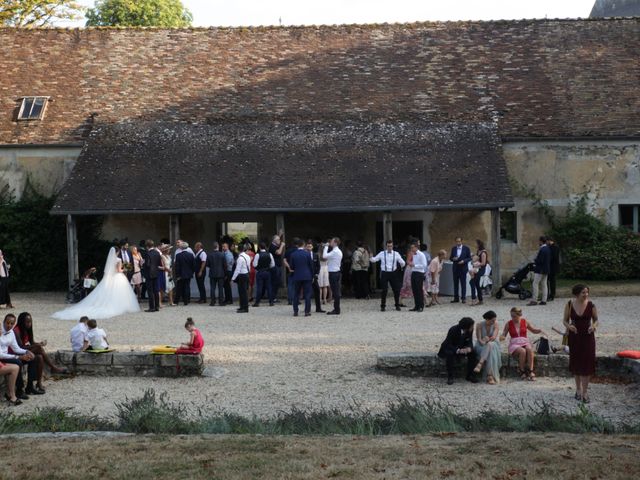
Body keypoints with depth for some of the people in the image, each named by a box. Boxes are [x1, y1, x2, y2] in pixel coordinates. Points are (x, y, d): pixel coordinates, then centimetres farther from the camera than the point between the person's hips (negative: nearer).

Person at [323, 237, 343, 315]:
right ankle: (336, 309, 17)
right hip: (337, 272, 10)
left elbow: (325, 256, -23)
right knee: (336, 292, 12)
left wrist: (326, 247, -11)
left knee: (335, 292, -7)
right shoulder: (338, 251, 16)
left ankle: (336, 310, -4)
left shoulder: (335, 252, -16)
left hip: (333, 273, -10)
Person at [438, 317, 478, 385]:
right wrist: (458, 350, -41)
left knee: (472, 353, -22)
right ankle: (450, 377, -27)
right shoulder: (453, 330, -29)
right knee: (450, 354, -37)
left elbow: (469, 342, -3)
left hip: (461, 348, 5)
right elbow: (448, 345, -26)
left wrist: (469, 348, -28)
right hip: (450, 348, -5)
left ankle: (470, 375, -10)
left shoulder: (470, 330, -14)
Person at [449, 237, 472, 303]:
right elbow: (450, 257, 11)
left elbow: (469, 258, -1)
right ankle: (456, 298, 11)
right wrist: (453, 258, -12)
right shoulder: (453, 248, 7)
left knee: (463, 283, -2)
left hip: (463, 268, -3)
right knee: (455, 283, 5)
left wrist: (463, 261, -17)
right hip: (455, 268, 3)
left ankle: (463, 298, 2)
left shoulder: (466, 248, -3)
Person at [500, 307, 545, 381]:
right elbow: (503, 335, 6)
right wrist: (501, 337, -18)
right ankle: (521, 371, -18)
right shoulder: (508, 324, 5)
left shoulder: (525, 322, 9)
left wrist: (540, 330, -2)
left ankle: (530, 371, -35)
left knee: (529, 349, -35)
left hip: (525, 343, 2)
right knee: (522, 351, -35)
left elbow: (534, 330, 19)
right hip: (514, 345, -2)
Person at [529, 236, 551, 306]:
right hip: (546, 269, 10)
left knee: (535, 284, -5)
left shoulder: (542, 250, -20)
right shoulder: (547, 248, 10)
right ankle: (544, 300, 11)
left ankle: (534, 300, -5)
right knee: (544, 285, 10)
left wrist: (534, 261, -4)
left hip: (540, 270, -10)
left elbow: (540, 261, -23)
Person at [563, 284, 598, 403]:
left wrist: (594, 326, -18)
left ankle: (585, 392, 1)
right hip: (574, 336, 1)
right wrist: (568, 326, -19)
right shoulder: (569, 305, -5)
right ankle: (578, 389, 27)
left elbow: (596, 319, 4)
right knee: (576, 362, 10)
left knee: (587, 363, -4)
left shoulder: (591, 305, -6)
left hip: (587, 337, -1)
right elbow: (565, 320, 3)